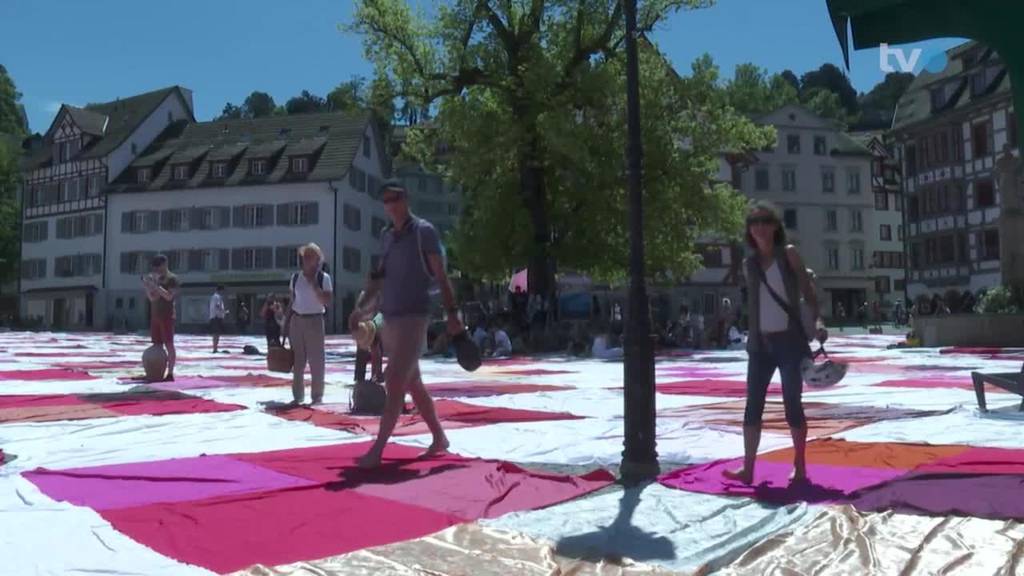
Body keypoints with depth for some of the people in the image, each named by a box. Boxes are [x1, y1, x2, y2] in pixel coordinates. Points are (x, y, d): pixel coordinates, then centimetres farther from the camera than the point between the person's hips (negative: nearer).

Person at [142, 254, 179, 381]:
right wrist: (146, 286, -4)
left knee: (169, 344, -7)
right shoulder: (156, 279, 15)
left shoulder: (172, 278, -5)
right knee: (157, 345, 6)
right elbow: (152, 298, 12)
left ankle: (170, 374, -7)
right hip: (155, 316, 7)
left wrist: (156, 286, -22)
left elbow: (169, 296, -17)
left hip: (167, 316, -7)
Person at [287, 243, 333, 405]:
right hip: (297, 320, 4)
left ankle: (317, 397, 5)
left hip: (314, 321, -3)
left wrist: (313, 284, -20)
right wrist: (287, 322, 8)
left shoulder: (323, 278, -5)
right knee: (297, 361, 8)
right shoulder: (295, 277, 6)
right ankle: (297, 396, 17)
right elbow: (292, 301, 12)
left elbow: (327, 301, -13)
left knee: (316, 361, -2)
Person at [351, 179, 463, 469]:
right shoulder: (386, 235, 13)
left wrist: (452, 313, -12)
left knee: (394, 383, -12)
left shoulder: (424, 231, -6)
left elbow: (440, 276, -8)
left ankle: (377, 450, -9)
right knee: (413, 384, 13)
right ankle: (439, 438, 26)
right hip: (389, 319, 8)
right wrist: (360, 306, 15)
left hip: (413, 317, -7)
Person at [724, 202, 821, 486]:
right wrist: (752, 337, 10)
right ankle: (747, 469, 6)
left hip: (789, 340, -4)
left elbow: (808, 291, -3)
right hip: (760, 343, 4)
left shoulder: (788, 253, -1)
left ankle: (799, 466, 16)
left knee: (792, 405, 2)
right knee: (752, 406, 2)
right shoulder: (750, 263, 10)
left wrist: (817, 324, -16)